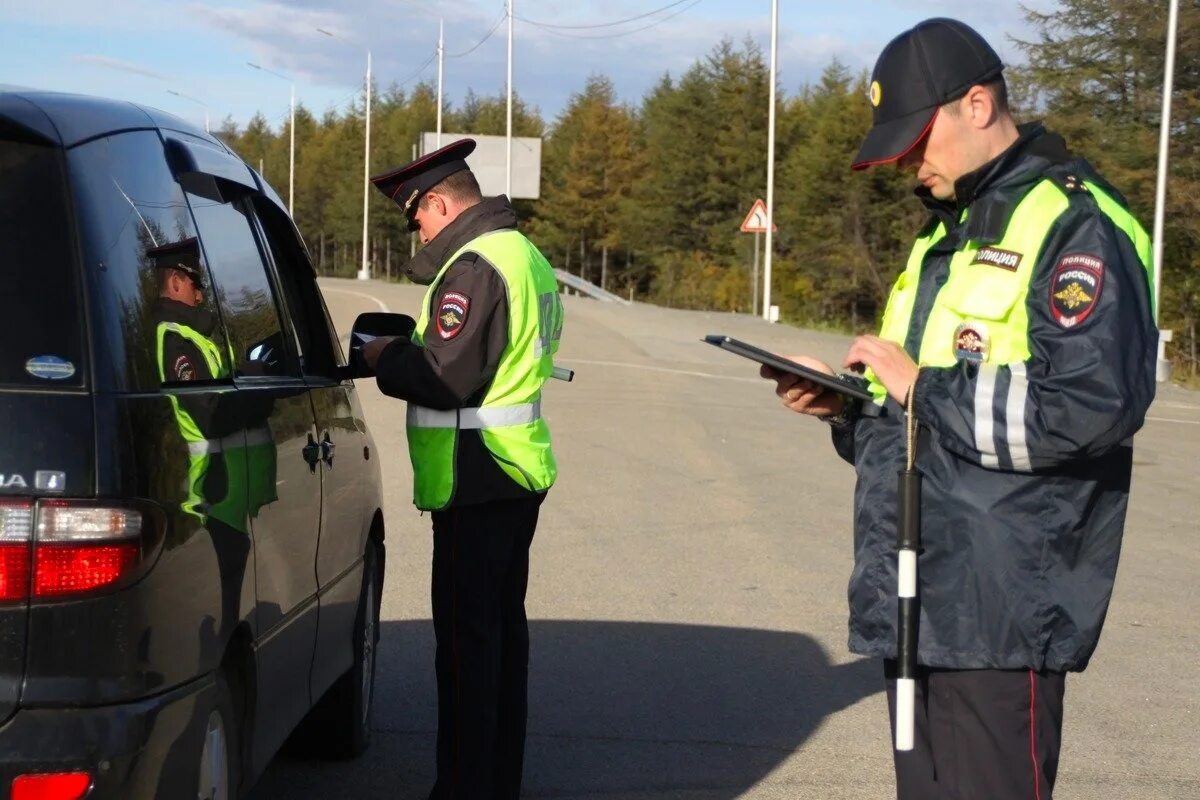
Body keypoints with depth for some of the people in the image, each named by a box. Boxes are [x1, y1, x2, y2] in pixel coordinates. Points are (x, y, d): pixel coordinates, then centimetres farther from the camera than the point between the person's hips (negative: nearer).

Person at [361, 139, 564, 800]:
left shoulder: (475, 264, -17)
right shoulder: (526, 255, 17)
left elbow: (448, 377, -22)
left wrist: (384, 357, -5)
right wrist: (407, 351, 11)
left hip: (476, 483, -11)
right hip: (516, 473, 11)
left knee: (466, 639, -5)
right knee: (502, 626, 16)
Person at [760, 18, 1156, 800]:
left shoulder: (1073, 226, -11)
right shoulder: (949, 232, 19)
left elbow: (1091, 407, -23)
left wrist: (922, 387, -16)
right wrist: (847, 404, 7)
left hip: (1000, 611, -9)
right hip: (916, 602, 9)